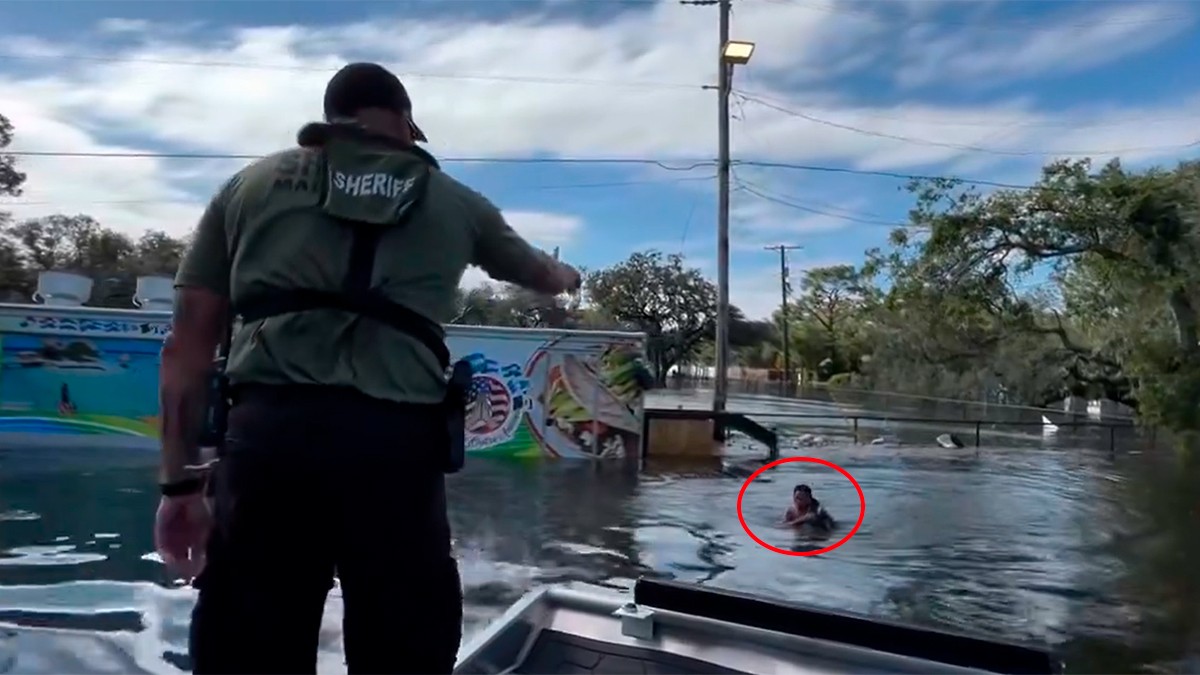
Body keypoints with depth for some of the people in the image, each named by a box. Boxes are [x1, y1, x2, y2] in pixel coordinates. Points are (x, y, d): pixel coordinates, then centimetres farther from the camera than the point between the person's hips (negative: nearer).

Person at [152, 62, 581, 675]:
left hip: (266, 435, 1)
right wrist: (565, 277, 62)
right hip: (395, 444, 0)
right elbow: (534, 271, 39)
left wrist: (179, 481, 12)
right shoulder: (453, 202, 19)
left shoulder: (250, 185, 18)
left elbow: (188, 347, 11)